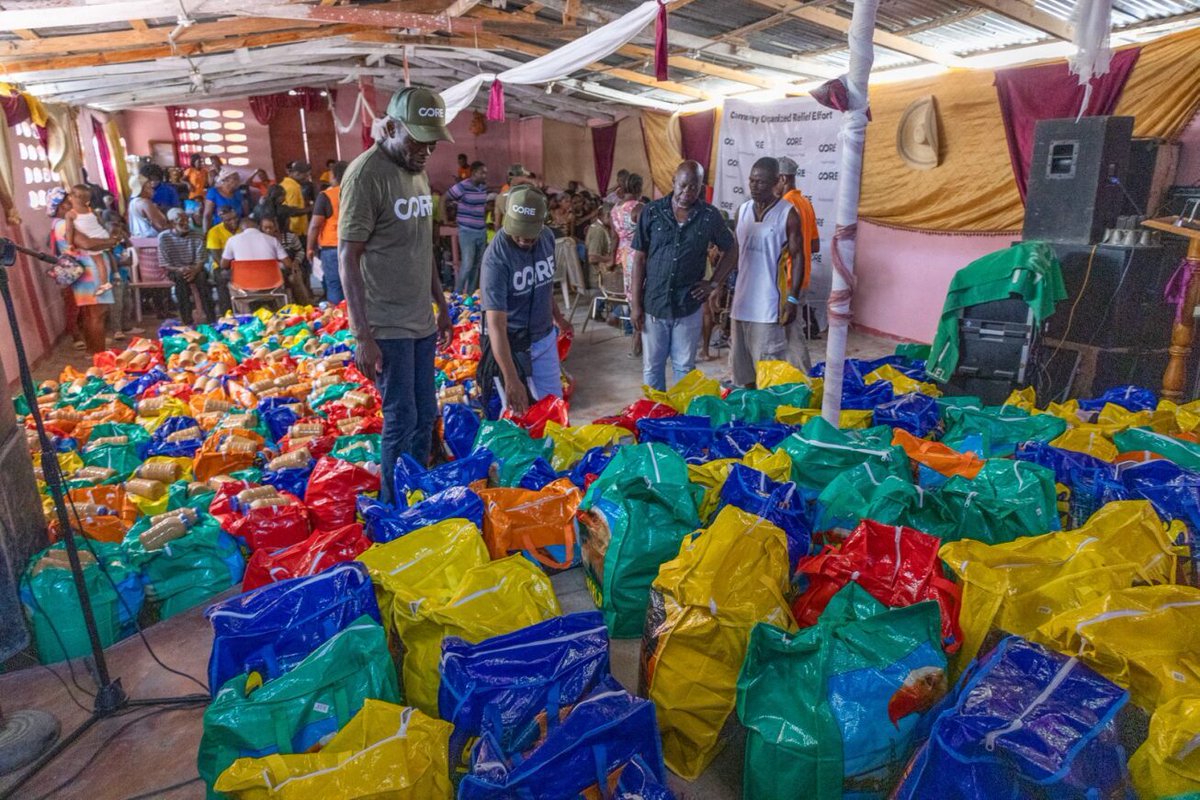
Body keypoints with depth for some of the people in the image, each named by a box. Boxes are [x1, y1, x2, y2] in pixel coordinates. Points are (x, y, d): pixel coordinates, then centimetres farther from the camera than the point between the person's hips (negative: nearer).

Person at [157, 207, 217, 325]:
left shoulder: (197, 235, -2)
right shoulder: (164, 237, -6)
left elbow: (201, 261, -6)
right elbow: (164, 264, -7)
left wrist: (194, 270, -28)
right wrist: (179, 269, -28)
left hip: (194, 269, 1)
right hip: (175, 271, -1)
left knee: (202, 276, -33)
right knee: (181, 277, -35)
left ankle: (211, 319, -34)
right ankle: (188, 321, -35)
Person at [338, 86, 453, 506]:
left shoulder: (418, 170, 11)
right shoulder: (366, 174, -14)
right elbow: (348, 257, -15)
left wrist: (442, 305, 20)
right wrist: (363, 336, -19)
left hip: (422, 321, 8)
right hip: (388, 326, -8)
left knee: (426, 416, 13)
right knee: (402, 421, -2)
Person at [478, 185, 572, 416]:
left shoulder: (548, 238, -6)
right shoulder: (496, 257, -26)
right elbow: (495, 323, -31)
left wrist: (558, 317, 26)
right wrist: (511, 380, -37)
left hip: (545, 337, 6)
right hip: (510, 343, -6)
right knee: (517, 411, -1)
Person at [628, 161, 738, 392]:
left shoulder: (710, 216, -2)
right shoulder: (652, 212, -3)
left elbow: (731, 250, 12)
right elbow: (639, 259, -1)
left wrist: (714, 283, 1)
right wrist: (635, 304, -4)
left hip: (689, 306, 0)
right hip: (653, 304, 0)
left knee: (684, 367, 12)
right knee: (652, 366, 11)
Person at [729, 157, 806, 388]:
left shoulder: (788, 214, -7)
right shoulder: (742, 211, 9)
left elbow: (798, 258, -6)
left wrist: (793, 299, -13)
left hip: (769, 304, -6)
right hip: (741, 301, 6)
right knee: (742, 364, 12)